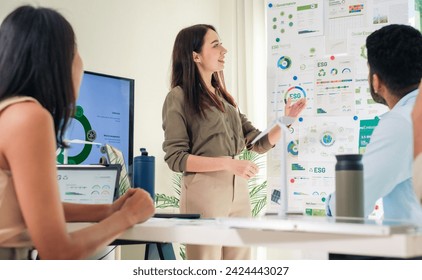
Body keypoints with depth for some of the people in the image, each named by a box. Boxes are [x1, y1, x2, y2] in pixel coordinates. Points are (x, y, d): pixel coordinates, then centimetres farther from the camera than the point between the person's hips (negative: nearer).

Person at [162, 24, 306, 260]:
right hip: (204, 190, -6)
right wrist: (228, 163, -18)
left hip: (239, 190, 7)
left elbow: (259, 143, 15)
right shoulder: (179, 97, -3)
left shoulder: (224, 97, 17)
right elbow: (176, 158, -11)